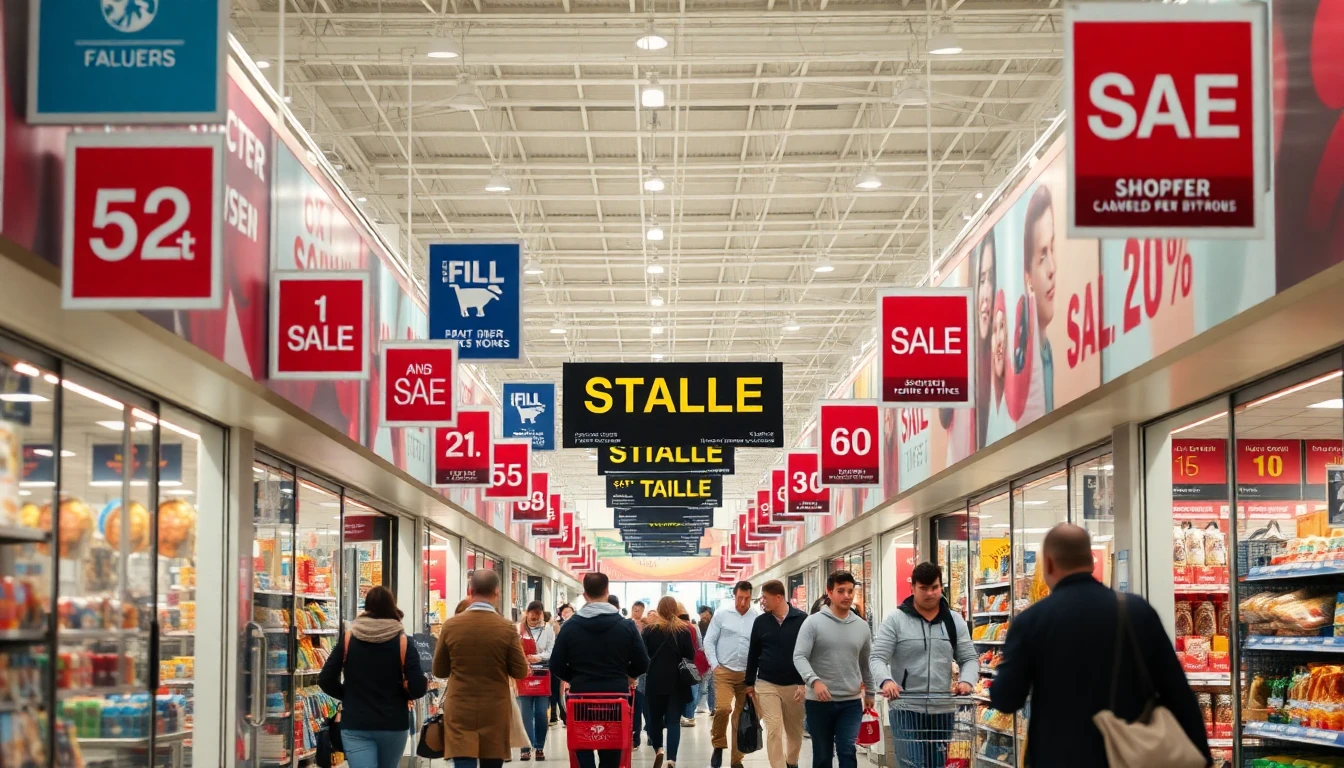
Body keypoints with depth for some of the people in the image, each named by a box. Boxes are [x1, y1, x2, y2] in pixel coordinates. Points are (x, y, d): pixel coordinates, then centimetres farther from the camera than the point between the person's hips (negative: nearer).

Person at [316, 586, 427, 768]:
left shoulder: (348, 639, -1)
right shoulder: (403, 642, -5)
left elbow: (325, 680, -3)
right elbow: (418, 688, -13)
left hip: (355, 725, -1)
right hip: (393, 724, 1)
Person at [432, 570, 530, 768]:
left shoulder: (450, 626, -3)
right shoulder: (507, 628, -8)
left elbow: (439, 671, 6)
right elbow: (520, 672, -3)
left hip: (460, 711, 0)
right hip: (495, 712, 0)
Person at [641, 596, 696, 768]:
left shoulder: (650, 629, -2)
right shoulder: (683, 630, -2)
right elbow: (691, 655, 1)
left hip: (655, 680, 0)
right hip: (677, 680, 0)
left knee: (655, 716, 17)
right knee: (674, 719, 1)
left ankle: (658, 749, 0)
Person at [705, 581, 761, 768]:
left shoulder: (758, 618, -2)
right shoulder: (722, 615, 1)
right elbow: (709, 641, 4)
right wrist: (714, 665, -4)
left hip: (747, 674, 1)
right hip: (724, 671, -1)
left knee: (741, 717, 7)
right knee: (723, 708, -21)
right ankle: (718, 745, 3)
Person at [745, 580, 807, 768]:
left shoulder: (802, 619, -6)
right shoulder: (761, 621, 2)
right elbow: (753, 654, 10)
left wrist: (805, 682, -8)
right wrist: (750, 683, 11)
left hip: (794, 685, -1)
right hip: (767, 684, 1)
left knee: (794, 730, 12)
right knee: (774, 730, -9)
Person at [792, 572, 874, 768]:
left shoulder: (862, 626, 7)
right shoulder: (813, 623, -6)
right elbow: (799, 656, -14)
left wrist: (869, 692, 23)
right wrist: (814, 680, -29)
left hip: (851, 702, 2)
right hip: (819, 702, -2)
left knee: (847, 752, -9)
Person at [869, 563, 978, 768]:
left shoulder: (954, 621, 9)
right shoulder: (896, 620, -3)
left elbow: (969, 659, 9)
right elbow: (878, 658, -8)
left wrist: (967, 681, -13)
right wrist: (886, 681, -30)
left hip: (942, 710, 4)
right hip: (906, 710, -4)